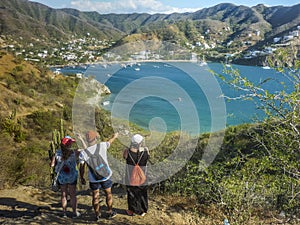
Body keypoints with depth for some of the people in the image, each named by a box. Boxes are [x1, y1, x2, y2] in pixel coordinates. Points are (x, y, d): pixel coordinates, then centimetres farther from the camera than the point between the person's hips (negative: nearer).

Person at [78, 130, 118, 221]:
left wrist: (82, 178, 10)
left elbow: (81, 168, -7)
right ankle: (110, 212, 34)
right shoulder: (102, 145, -13)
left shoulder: (83, 153, -14)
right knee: (108, 194, 20)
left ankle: (97, 215, 28)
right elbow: (109, 142, 11)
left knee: (95, 197, 16)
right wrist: (114, 137, 33)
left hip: (93, 178, 0)